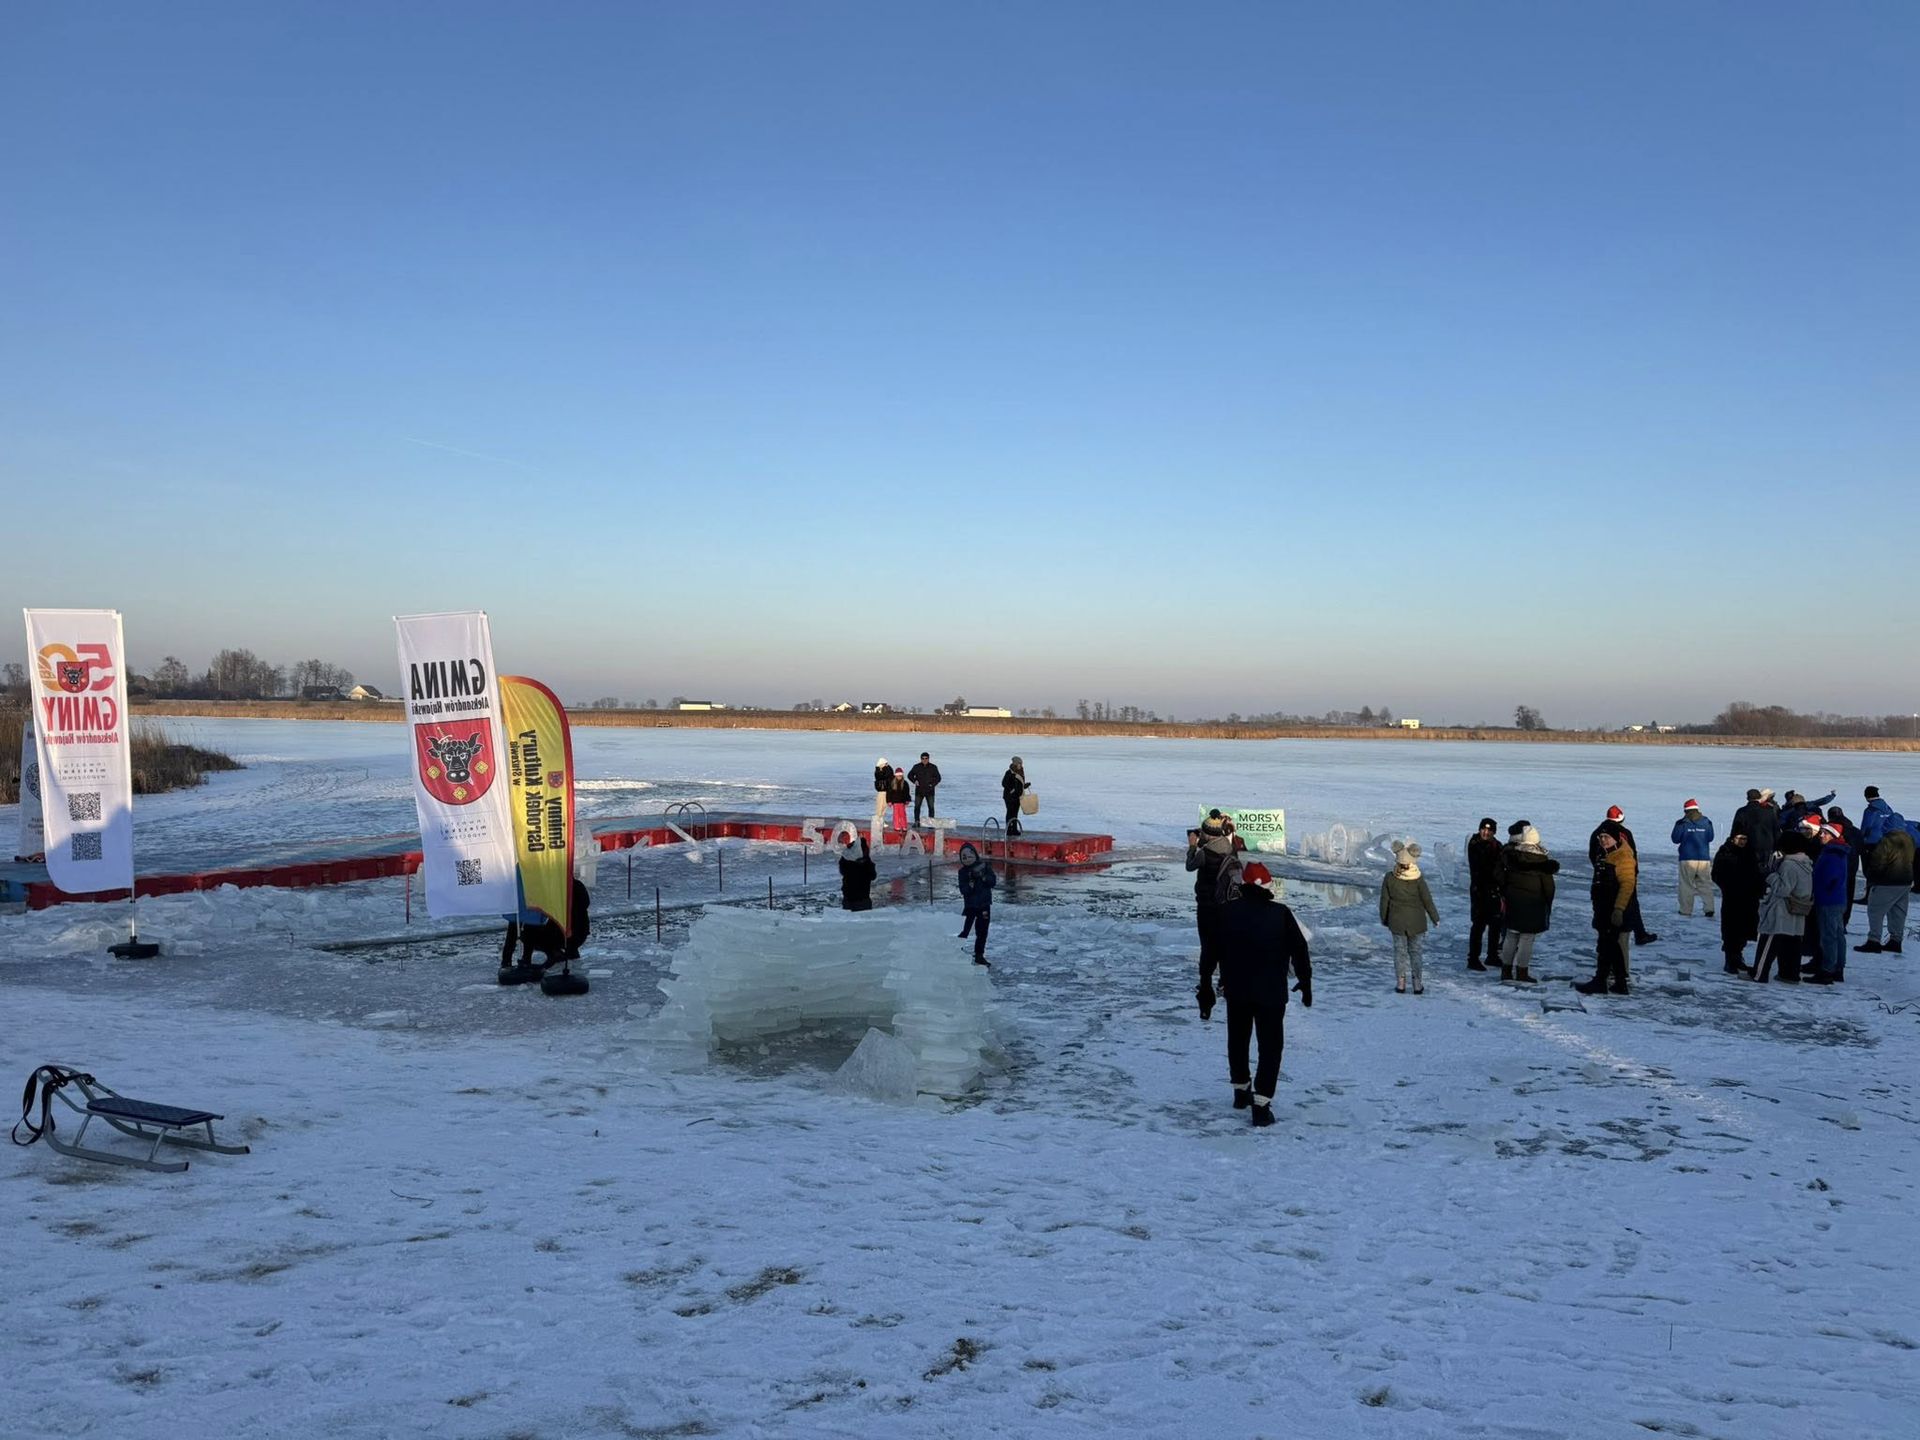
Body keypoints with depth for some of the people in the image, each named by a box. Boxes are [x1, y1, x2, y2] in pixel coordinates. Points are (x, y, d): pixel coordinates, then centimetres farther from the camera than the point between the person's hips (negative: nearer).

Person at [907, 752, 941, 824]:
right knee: (917, 807, 1)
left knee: (931, 807, -3)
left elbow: (938, 778, 9)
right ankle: (916, 822, 10)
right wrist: (914, 781, -1)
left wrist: (933, 784, -5)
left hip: (929, 791, -1)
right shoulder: (916, 767, 4)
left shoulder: (933, 767, 4)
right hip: (919, 791, 1)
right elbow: (910, 775, 15)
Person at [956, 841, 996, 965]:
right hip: (970, 905, -1)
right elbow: (963, 890, -11)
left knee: (982, 932, 9)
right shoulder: (963, 871, -4)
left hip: (984, 905, 1)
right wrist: (971, 882, -26)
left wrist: (982, 876, -21)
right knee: (963, 931, -5)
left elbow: (993, 882, -8)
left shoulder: (984, 866, -1)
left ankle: (979, 956, 22)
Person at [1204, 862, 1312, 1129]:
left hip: (1236, 991, 3)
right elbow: (1299, 951, -1)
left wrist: (1205, 990, 8)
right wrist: (1305, 984, 13)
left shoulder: (1226, 912, -3)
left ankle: (1241, 1092, 35)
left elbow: (1210, 953, 0)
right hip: (1271, 993, -2)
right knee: (1270, 1046, 5)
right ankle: (1261, 1105, -4)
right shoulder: (1280, 914, -8)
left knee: (1237, 1041, 22)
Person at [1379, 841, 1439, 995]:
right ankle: (1418, 984, 15)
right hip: (1416, 922, -1)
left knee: (1399, 951, 12)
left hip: (1397, 921, 1)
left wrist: (1384, 919, 11)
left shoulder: (1390, 878, -11)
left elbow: (1384, 901, -3)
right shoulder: (1418, 879, -16)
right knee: (1415, 952, 11)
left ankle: (1400, 983, 11)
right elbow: (1427, 900, -7)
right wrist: (1435, 918, 7)